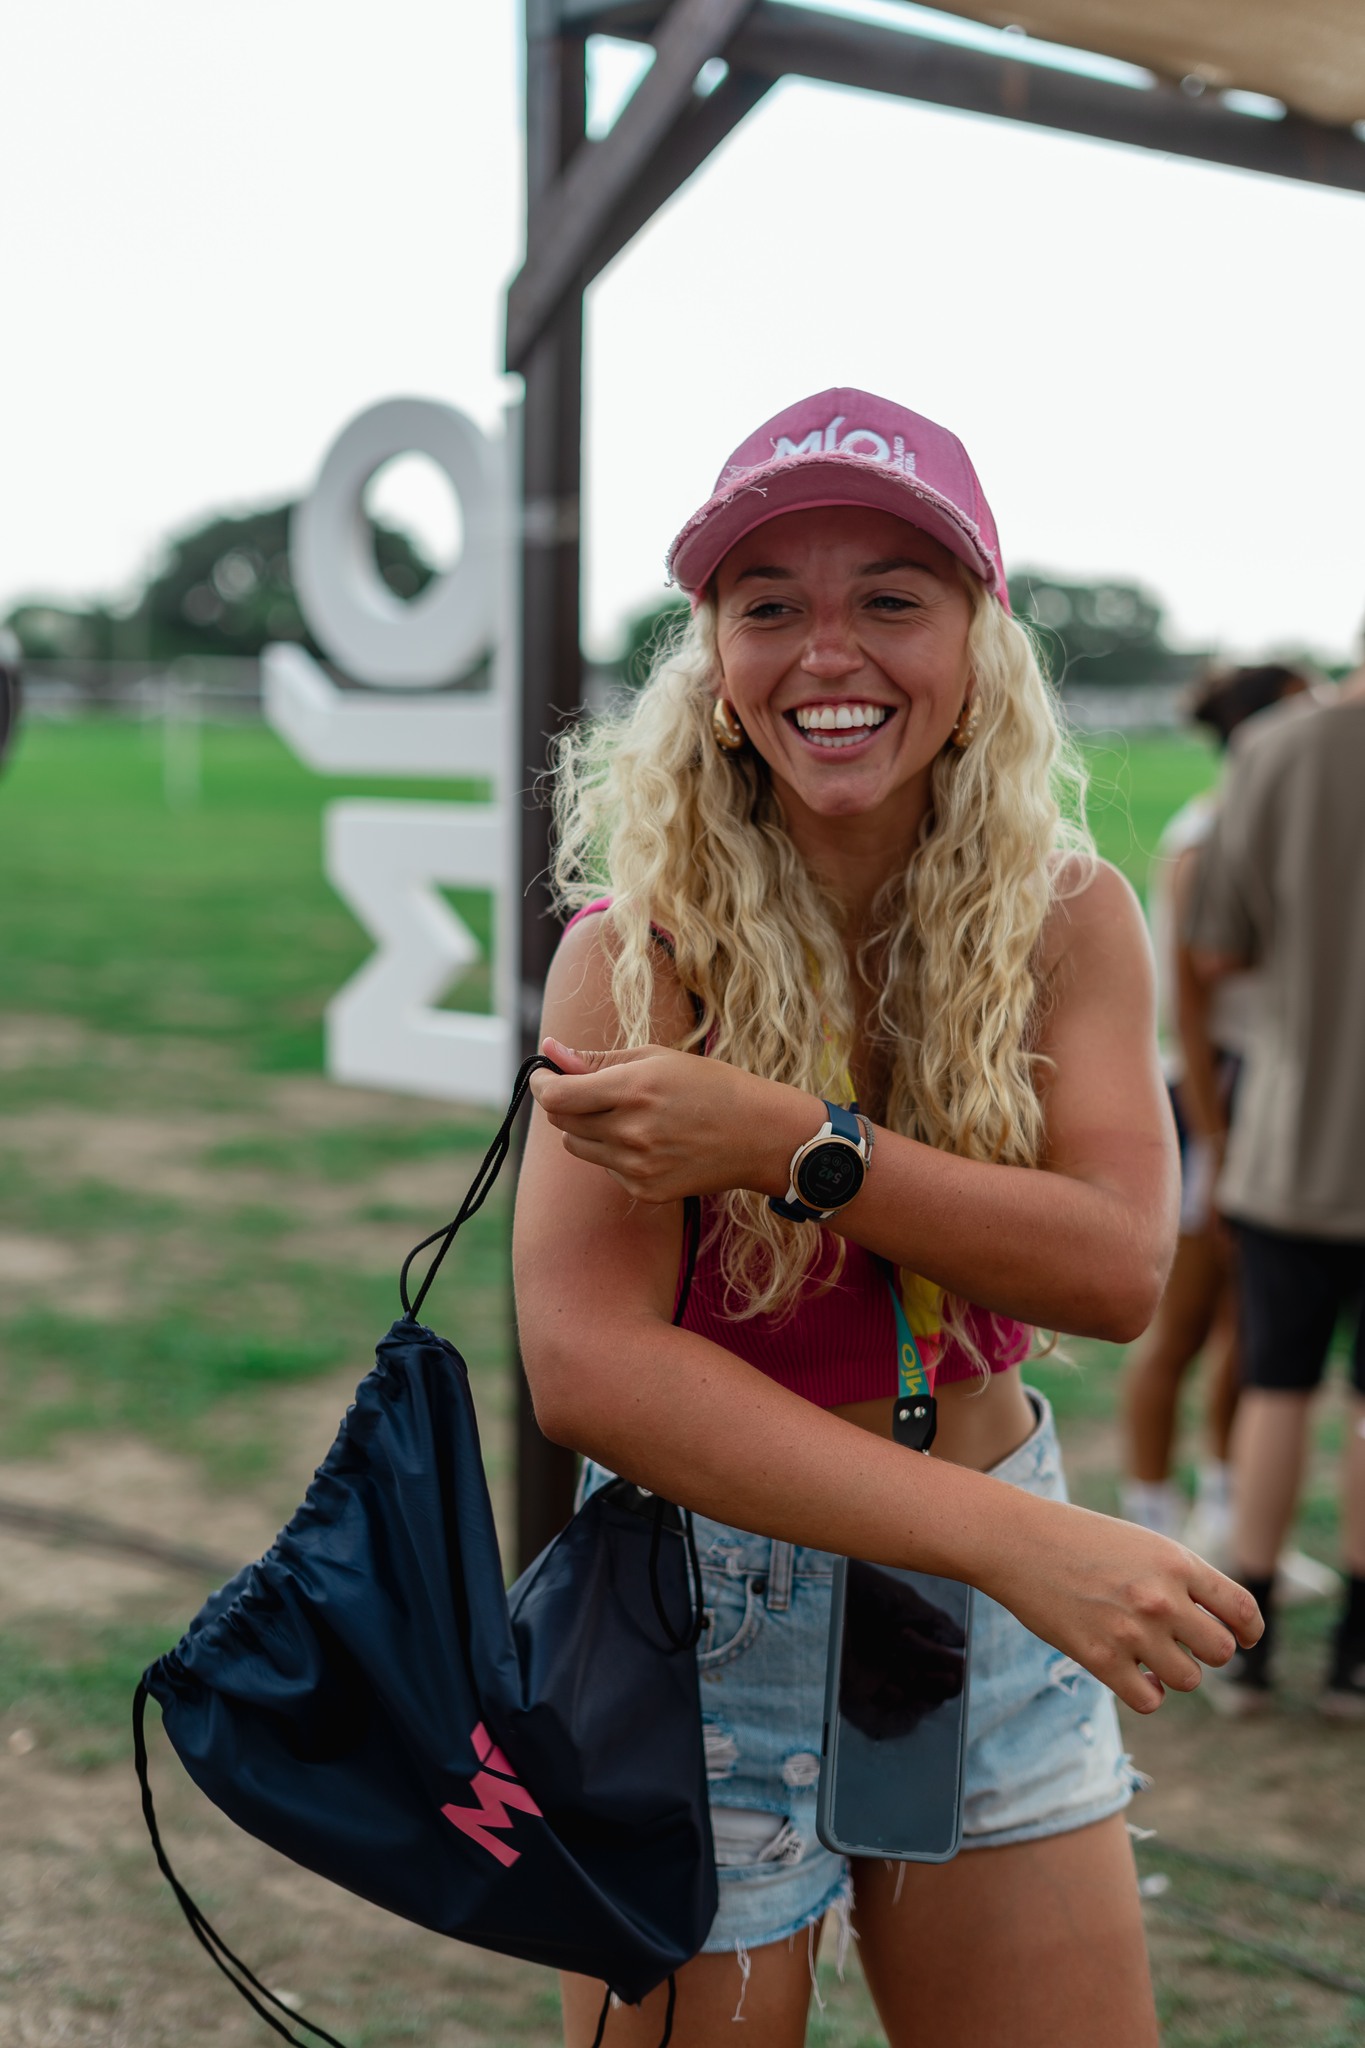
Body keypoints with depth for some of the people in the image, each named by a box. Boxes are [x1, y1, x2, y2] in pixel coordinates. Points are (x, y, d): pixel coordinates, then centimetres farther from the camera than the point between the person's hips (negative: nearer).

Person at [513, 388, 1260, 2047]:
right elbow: (583, 1364, -27)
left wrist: (789, 1144, -28)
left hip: (1000, 1648, 4)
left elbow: (1120, 1267, -17)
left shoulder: (1068, 920, -4)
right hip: (708, 1626, -3)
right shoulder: (644, 946, -16)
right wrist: (1018, 1538, -32)